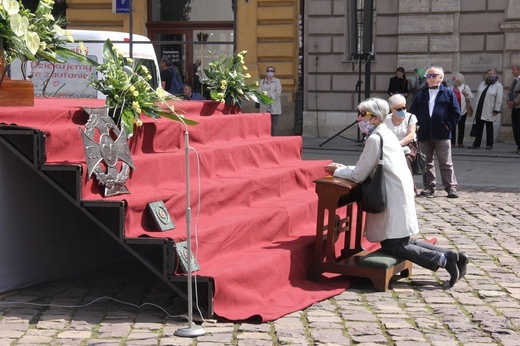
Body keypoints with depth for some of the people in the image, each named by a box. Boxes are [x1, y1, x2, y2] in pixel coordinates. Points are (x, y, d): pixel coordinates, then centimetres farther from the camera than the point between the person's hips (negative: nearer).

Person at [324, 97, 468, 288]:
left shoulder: (375, 138, -14)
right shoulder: (386, 133, 16)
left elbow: (359, 175, -11)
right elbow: (365, 170, 21)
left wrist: (337, 171, 3)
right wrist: (343, 168, 16)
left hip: (394, 198, -10)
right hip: (401, 193, 10)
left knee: (392, 246, -7)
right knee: (402, 242, 14)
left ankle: (441, 259, -13)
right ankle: (452, 256, 10)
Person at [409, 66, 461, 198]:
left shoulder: (448, 93, 5)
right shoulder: (421, 94, 15)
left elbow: (456, 113, 2)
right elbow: (412, 112, 15)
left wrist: (448, 125, -7)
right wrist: (417, 126, 4)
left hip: (442, 134, -4)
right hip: (424, 135, 4)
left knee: (446, 163, -3)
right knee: (427, 163, 7)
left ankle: (451, 187, -1)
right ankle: (429, 187, 14)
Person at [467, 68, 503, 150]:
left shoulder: (498, 86, -5)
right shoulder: (482, 83, 14)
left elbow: (499, 99, -10)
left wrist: (496, 110, -15)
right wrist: (477, 106, 13)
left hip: (489, 112, -5)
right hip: (479, 111, 5)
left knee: (489, 128, 5)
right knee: (479, 128, 7)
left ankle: (489, 144, 12)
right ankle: (476, 144, 10)